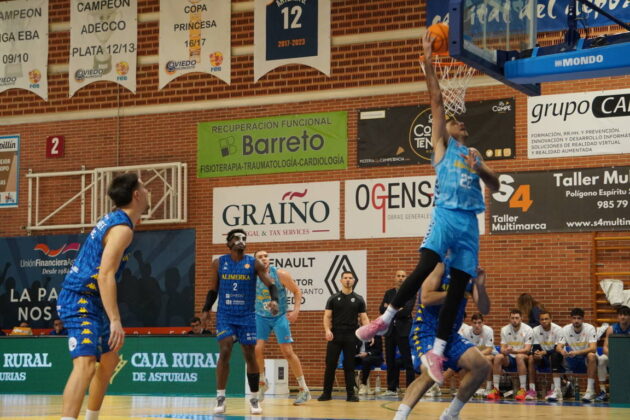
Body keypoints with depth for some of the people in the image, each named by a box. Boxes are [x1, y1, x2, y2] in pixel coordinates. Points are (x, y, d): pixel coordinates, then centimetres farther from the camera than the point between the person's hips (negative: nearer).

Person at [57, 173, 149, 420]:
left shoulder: (113, 219, 13)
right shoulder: (122, 228, -17)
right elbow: (105, 275, -26)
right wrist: (115, 320, -29)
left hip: (87, 301, 11)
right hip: (80, 300, -11)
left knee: (109, 359, 23)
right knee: (85, 363, -27)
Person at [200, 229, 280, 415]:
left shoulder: (254, 263, -1)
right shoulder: (218, 263, 3)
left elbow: (271, 284, -6)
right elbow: (213, 290, 10)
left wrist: (274, 299, -25)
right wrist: (206, 310, -2)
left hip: (247, 316, 0)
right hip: (225, 315, 0)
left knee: (250, 356, 3)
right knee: (224, 352, -14)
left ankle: (254, 399, 12)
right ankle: (220, 398, -8)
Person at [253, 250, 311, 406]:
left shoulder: (280, 274, -15)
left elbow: (297, 291, -6)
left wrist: (296, 310, -17)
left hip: (280, 317, -2)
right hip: (261, 317, 2)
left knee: (287, 352, -7)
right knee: (257, 349, -12)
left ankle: (304, 390, 1)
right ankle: (262, 383, 13)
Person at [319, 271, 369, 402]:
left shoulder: (358, 300, 8)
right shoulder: (333, 299, 7)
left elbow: (364, 318, 6)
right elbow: (327, 316, 3)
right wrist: (327, 330, -15)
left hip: (351, 337, 0)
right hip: (335, 336, 0)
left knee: (349, 366, 2)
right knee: (330, 364, -1)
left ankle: (350, 394, 6)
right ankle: (327, 393, 7)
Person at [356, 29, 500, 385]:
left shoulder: (475, 155, 26)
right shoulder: (442, 144, 14)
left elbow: (495, 186, 19)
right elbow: (436, 99, 7)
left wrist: (480, 170, -1)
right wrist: (429, 60, 2)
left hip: (470, 221, 4)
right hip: (446, 214, -4)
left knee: (459, 285, -2)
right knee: (426, 265, -25)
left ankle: (437, 352, -2)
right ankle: (385, 319, -14)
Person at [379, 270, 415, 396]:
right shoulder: (388, 293, 14)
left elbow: (407, 310, -14)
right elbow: (382, 309, 2)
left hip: (404, 330, -5)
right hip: (390, 329, 5)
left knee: (407, 360, -6)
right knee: (390, 360, 6)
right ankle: (392, 388, 13)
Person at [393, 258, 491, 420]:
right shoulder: (441, 266, -9)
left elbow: (484, 309, 7)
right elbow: (426, 298, -20)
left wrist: (480, 286, -11)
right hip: (426, 331, -8)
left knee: (483, 367, 1)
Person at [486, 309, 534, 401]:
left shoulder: (528, 330, -8)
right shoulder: (505, 329, 3)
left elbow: (527, 349, -17)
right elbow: (503, 348, 1)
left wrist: (513, 351, -34)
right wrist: (504, 351, -26)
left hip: (524, 358, -3)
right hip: (509, 359, 3)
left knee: (519, 357, -37)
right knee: (498, 357, -27)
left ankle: (523, 390, -35)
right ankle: (495, 389, -25)